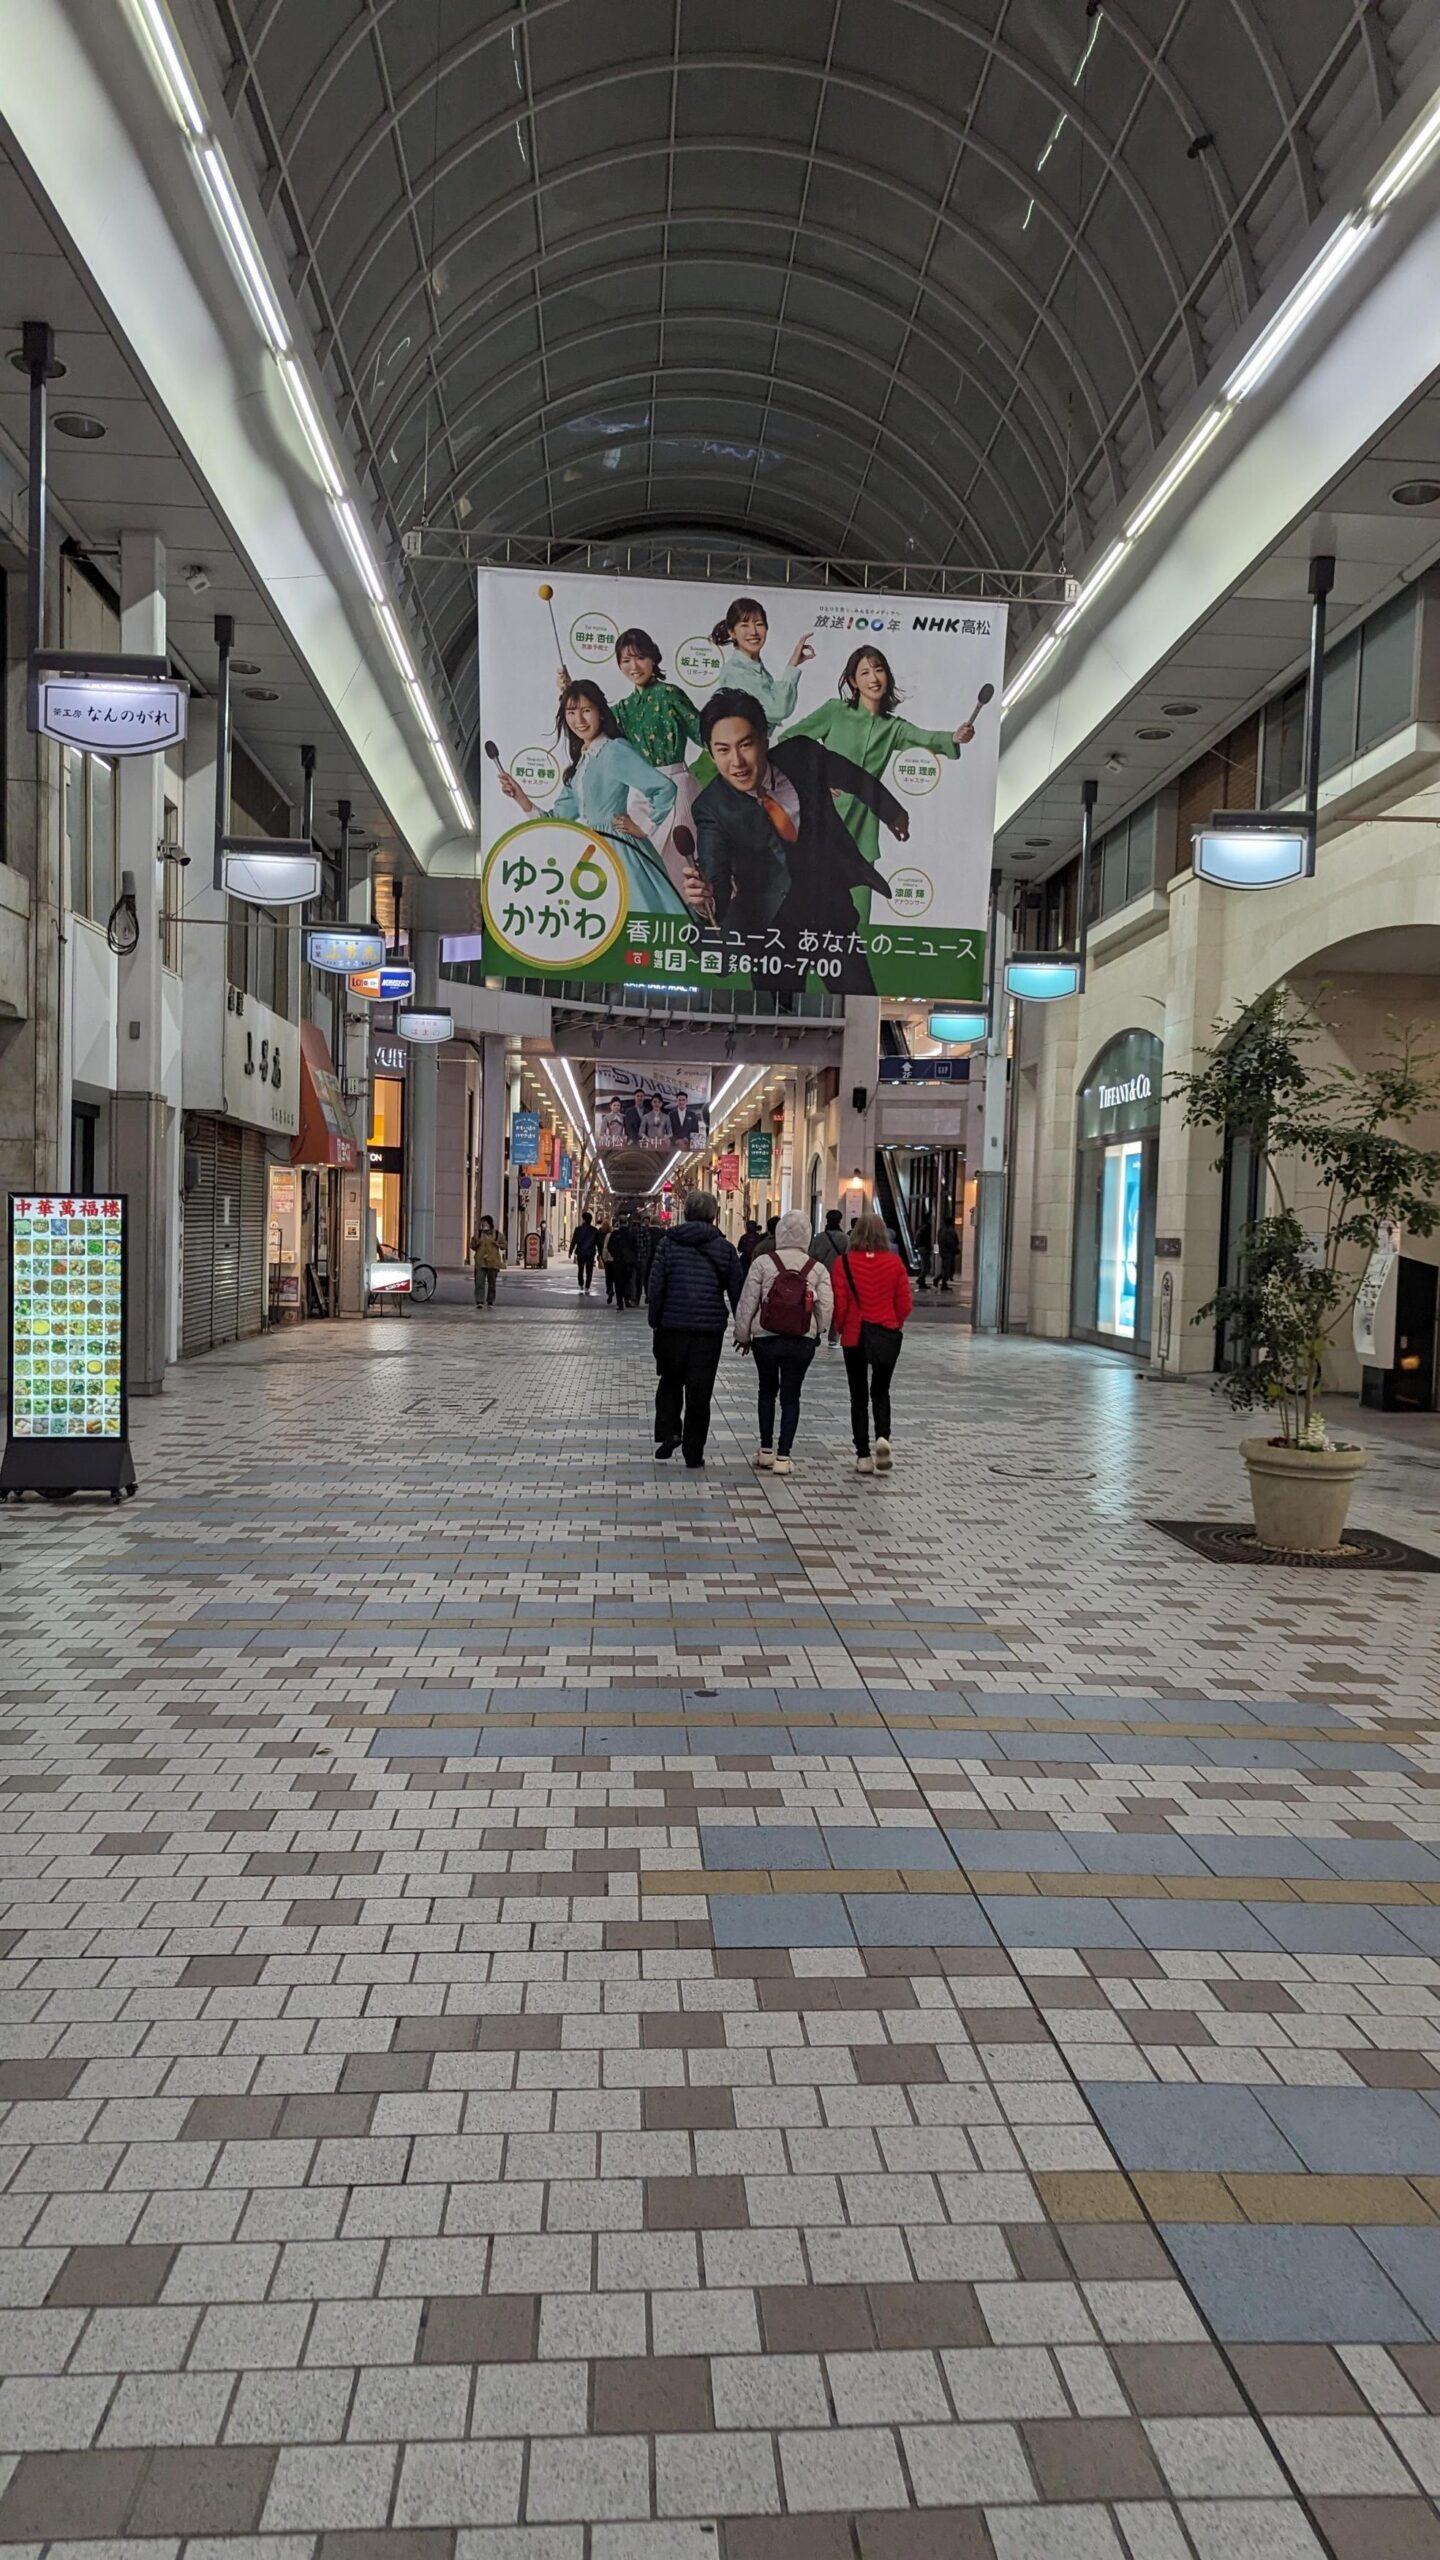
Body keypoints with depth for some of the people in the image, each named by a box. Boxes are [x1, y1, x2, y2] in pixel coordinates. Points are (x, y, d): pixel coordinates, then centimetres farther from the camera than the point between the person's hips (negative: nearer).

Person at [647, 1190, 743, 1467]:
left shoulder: (669, 1242, -1)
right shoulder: (725, 1248, 1)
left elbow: (656, 1285, -4)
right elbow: (736, 1290, 4)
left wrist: (654, 1320, 5)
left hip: (673, 1326, 0)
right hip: (710, 1328, 0)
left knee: (670, 1381, 19)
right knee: (699, 1391, 5)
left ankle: (668, 1432, 2)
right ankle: (693, 1453, 9)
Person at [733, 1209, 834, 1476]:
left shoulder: (763, 1262, -6)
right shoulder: (817, 1269, -2)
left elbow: (748, 1301, -5)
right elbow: (827, 1307, -4)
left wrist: (742, 1334, 7)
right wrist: (817, 1334, 13)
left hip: (765, 1338, 0)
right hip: (802, 1341, 1)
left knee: (767, 1391, 18)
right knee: (791, 1396, 8)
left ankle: (766, 1449, 19)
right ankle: (783, 1456, 4)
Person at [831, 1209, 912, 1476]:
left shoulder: (844, 1263, -8)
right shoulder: (894, 1262, -4)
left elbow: (839, 1304, -9)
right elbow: (905, 1304, -2)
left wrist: (842, 1328, 9)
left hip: (855, 1336, -1)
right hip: (888, 1335, 1)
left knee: (859, 1395, 10)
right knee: (880, 1391, 17)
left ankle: (863, 1456, 8)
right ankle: (883, 1437, -8)